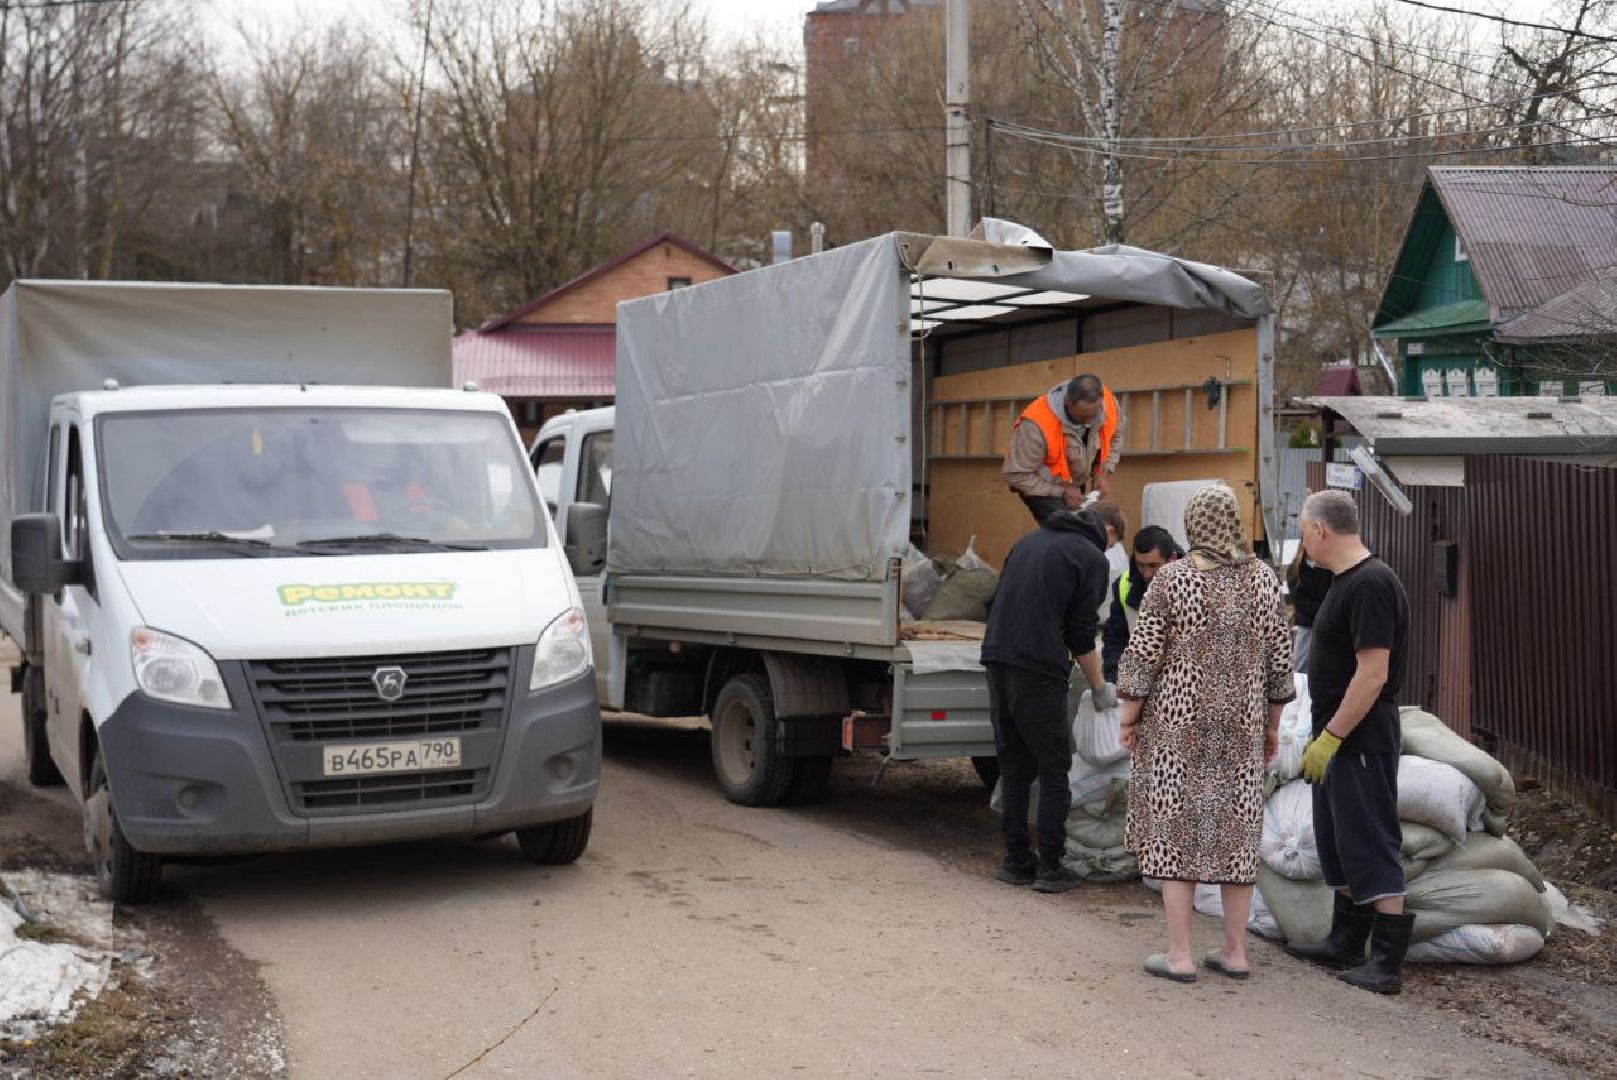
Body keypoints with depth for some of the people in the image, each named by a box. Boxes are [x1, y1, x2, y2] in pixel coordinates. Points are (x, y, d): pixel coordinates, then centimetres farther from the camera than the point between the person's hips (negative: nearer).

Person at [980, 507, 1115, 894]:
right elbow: (1082, 634, -1)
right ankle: (1050, 868, 2)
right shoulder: (1092, 558, 2)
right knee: (1054, 769, 2)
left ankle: (1016, 861, 16)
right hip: (1038, 670, -7)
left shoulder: (1031, 540, 22)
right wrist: (1100, 690, 10)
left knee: (1013, 766, 13)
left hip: (996, 658, 7)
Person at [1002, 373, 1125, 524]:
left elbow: (1115, 436, 2)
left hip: (1076, 484, 6)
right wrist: (1061, 492, -26)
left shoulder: (1108, 403, -21)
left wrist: (1105, 474, -11)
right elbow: (1015, 475, -30)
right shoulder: (1037, 424, -37)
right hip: (1040, 485, -6)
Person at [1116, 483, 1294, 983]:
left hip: (1179, 720, -3)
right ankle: (1235, 951, 15)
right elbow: (1279, 659, 5)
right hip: (1241, 722, 4)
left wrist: (1129, 717, 0)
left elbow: (1143, 654, -10)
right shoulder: (1264, 578, 1)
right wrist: (1272, 725, 15)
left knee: (1176, 828, 1)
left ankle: (1179, 955, 3)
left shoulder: (1173, 578, -10)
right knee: (1235, 828, 10)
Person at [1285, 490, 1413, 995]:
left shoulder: (1371, 584, -19)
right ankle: (1346, 943, 28)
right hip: (1339, 737, 11)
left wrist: (1331, 736, -22)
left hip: (1361, 740, -11)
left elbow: (1373, 673, -24)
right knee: (1339, 844, 17)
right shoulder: (1346, 581, 13)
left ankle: (1387, 963, -1)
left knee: (1371, 848, -6)